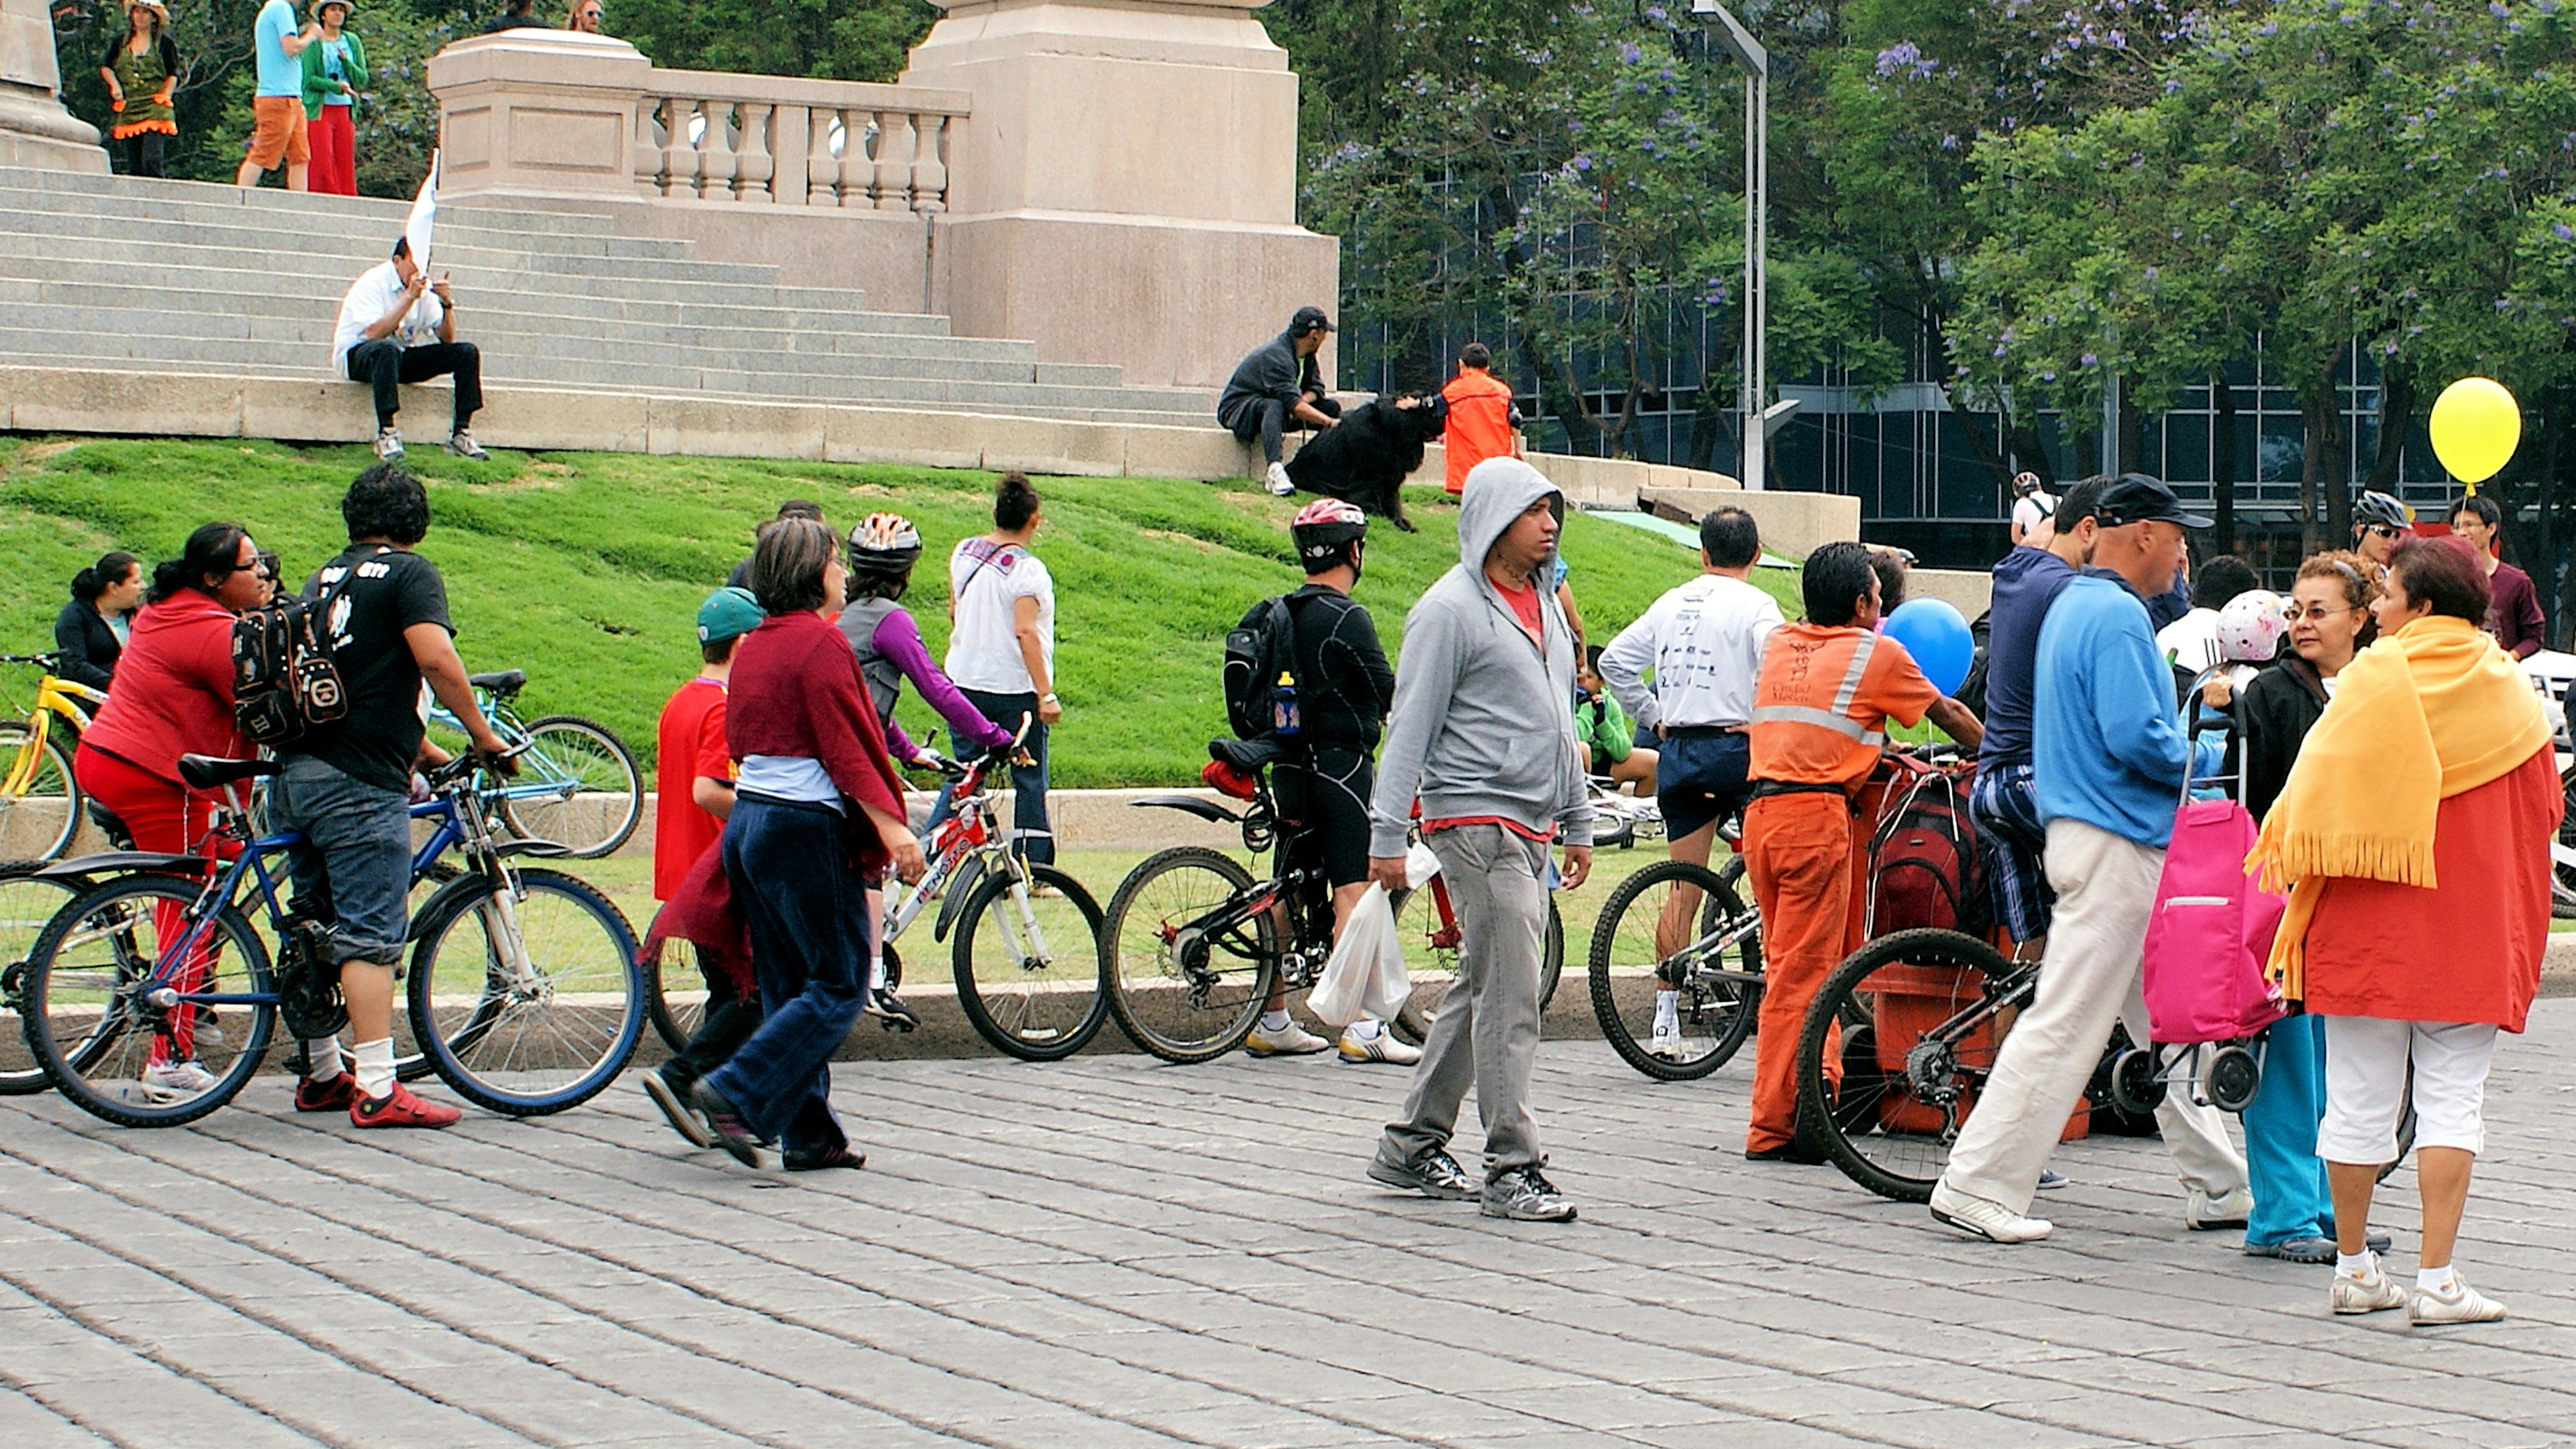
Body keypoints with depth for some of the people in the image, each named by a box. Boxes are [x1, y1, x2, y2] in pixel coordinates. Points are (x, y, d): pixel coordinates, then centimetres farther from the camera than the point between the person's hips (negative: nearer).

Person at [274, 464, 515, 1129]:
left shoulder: (326, 577, 20)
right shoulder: (408, 573, -4)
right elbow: (435, 658, -19)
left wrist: (417, 746, 35)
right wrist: (483, 735, -8)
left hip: (296, 770, 8)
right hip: (359, 779, -8)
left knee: (317, 929, 16)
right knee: (372, 935, -9)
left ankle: (322, 1074, 23)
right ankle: (378, 1090, -12)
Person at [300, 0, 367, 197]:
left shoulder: (353, 42, 14)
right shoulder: (313, 43, 3)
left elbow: (362, 80, 9)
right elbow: (308, 79, -6)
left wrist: (346, 61, -7)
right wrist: (336, 87, -17)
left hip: (345, 111, 4)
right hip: (319, 110, -4)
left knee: (345, 163, -1)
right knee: (322, 162, -11)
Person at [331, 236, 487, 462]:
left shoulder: (424, 286, 4)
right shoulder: (372, 283, -15)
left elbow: (447, 338, 1)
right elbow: (374, 333, -29)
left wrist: (447, 303, -16)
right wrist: (409, 298, -29)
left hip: (403, 358, 7)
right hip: (356, 356, -7)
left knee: (467, 352, -8)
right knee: (387, 349, -42)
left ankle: (461, 434, -12)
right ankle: (386, 434, -42)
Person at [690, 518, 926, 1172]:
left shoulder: (752, 646, 14)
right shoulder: (821, 642, -12)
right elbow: (845, 748, -18)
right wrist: (890, 824, -20)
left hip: (747, 820, 9)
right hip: (806, 827, -9)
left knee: (788, 985, 11)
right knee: (838, 983, -3)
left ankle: (808, 1134, 12)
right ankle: (736, 1093, -12)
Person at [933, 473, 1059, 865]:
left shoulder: (964, 551, 5)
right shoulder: (1026, 569, -16)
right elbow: (1025, 631, -22)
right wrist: (1046, 694, -22)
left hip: (964, 683, 6)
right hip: (1015, 689, -6)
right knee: (1029, 782, 4)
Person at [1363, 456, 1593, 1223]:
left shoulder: (1544, 604, 17)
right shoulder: (1452, 608, -9)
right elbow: (1411, 726, -11)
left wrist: (1577, 823, 22)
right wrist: (1387, 835, -14)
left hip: (1532, 827, 9)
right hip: (1477, 819, -9)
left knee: (1480, 991, 12)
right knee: (1511, 995, -11)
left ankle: (1412, 1148, 20)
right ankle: (1512, 1168, -8)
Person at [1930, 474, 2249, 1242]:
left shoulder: (2074, 604, 17)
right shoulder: (2116, 616, -15)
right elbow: (2136, 737, -24)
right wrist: (2205, 761, -7)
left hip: (2085, 828, 11)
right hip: (2117, 848, -11)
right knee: (2066, 1023, -8)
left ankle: (2218, 1184, 21)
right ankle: (1980, 1186, -6)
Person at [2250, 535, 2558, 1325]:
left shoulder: (2373, 680, -6)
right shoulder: (2510, 690, 3)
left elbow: (2313, 796, -7)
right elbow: (2543, 808, 10)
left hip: (2369, 922, -1)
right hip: (2473, 926, 1)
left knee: (2361, 1097, 7)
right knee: (2453, 1096, 3)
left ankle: (2354, 1270, 14)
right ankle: (2437, 1280, -4)